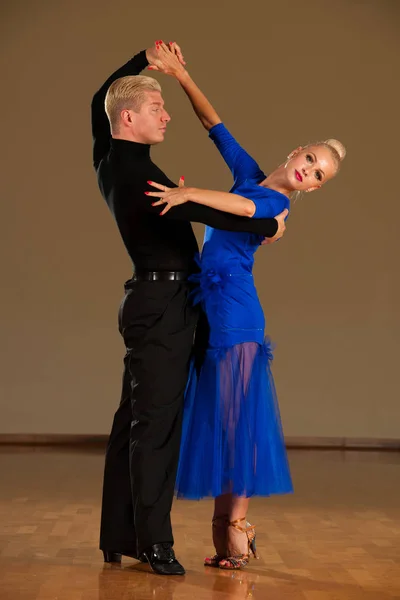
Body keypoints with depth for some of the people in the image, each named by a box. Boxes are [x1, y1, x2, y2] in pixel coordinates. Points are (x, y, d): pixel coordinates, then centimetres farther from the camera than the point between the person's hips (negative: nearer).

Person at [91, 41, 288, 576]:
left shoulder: (110, 160, 8)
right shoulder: (136, 174, -19)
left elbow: (101, 99, 26)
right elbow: (204, 211, -22)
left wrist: (145, 61, 18)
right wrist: (268, 226, -11)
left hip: (150, 302, 10)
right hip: (162, 304, -10)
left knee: (135, 420, 11)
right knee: (157, 422, -7)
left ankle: (118, 537, 18)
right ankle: (154, 543, -1)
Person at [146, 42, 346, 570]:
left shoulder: (277, 205, -6)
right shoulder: (249, 173, 13)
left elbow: (246, 208, -29)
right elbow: (215, 125, 16)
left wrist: (190, 193, -36)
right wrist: (182, 75, 9)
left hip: (234, 312, -7)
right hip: (207, 307, 7)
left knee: (234, 411, -5)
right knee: (213, 412, 7)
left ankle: (236, 523, 1)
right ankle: (223, 525, 12)